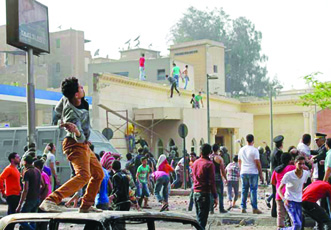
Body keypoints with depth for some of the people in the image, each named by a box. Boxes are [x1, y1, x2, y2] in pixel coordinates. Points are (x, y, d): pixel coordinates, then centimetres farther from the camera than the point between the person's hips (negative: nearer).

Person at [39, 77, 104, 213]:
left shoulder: (67, 98, -6)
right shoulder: (73, 115, -30)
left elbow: (58, 110, 14)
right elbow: (79, 138, -36)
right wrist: (75, 131, -58)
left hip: (84, 145, 10)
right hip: (76, 145, -10)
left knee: (98, 174, 18)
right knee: (83, 175, -29)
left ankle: (86, 205, 24)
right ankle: (50, 201, -36)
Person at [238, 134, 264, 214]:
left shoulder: (241, 150, 9)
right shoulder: (254, 150, -9)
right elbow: (257, 163, -9)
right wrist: (261, 174, -4)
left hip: (243, 172, 5)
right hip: (253, 172, -5)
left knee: (244, 190, 9)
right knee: (253, 190, -2)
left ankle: (243, 208, 9)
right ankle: (254, 208, -2)